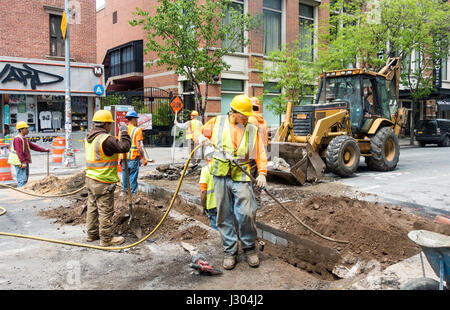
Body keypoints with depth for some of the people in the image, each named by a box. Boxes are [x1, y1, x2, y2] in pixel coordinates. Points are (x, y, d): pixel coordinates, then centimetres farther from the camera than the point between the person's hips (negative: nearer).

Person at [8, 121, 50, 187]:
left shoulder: (25, 139, 18)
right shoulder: (18, 139, -14)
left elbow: (33, 146, 21)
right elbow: (19, 152, -20)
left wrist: (44, 150, 16)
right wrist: (23, 162, -24)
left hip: (25, 162, 10)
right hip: (20, 163, -10)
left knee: (25, 179, 13)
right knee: (22, 180, -12)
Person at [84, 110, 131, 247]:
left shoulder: (88, 137, 9)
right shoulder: (105, 139, -22)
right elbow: (124, 147, -21)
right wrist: (124, 132, -8)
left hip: (90, 178, 9)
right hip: (103, 182, -9)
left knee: (92, 207, 19)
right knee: (105, 211, 1)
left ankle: (92, 233, 31)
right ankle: (106, 239, 10)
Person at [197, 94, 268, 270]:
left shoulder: (252, 130, 10)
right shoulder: (217, 122, 8)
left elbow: (260, 153, 6)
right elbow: (200, 133, 22)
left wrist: (262, 173, -7)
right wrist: (205, 141, 0)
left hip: (241, 177, 0)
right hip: (221, 176, 1)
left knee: (247, 213, -9)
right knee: (224, 216, 5)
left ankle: (249, 247, 15)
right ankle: (229, 251, 19)